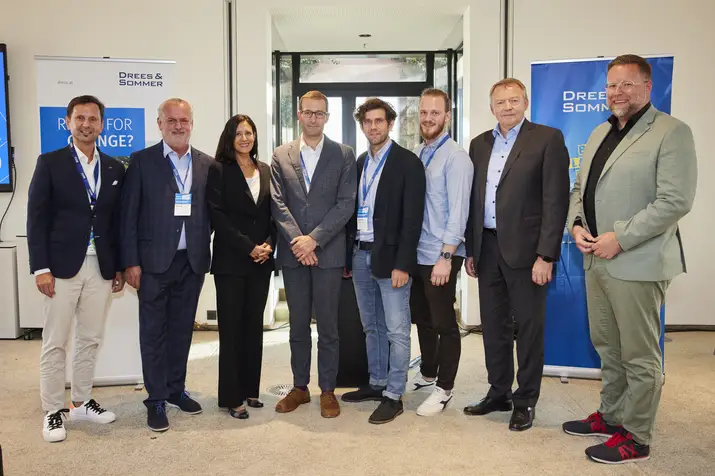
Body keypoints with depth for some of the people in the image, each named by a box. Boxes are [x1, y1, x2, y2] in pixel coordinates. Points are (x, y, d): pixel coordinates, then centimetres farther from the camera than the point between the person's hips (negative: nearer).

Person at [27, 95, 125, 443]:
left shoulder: (115, 169, 8)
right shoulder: (50, 163, -1)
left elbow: (118, 221, 10)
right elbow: (36, 218, -5)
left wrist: (119, 267, 7)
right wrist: (41, 268, -12)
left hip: (101, 267, 4)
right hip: (61, 266, -3)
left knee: (91, 340, 11)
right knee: (55, 343, 4)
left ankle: (81, 403, 25)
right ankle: (53, 411, 16)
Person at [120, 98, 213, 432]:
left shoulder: (207, 164, 7)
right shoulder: (141, 161, -1)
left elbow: (211, 212, 8)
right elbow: (129, 214, -3)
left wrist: (207, 256, 1)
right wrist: (131, 262, -8)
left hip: (192, 261, 3)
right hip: (154, 260, -3)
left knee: (182, 328, 13)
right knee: (154, 331, 5)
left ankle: (176, 389, 28)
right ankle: (156, 400, 16)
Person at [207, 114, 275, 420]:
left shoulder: (265, 170, 11)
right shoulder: (218, 170, -3)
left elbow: (272, 214, 11)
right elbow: (218, 217, -10)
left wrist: (269, 244, -6)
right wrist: (248, 248, -15)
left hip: (262, 260, 5)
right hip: (230, 260, -5)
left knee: (254, 326, 10)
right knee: (231, 328, 0)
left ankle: (249, 389, 21)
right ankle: (231, 397, 9)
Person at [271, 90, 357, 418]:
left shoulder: (343, 155, 3)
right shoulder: (281, 156, 9)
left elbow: (346, 204, -5)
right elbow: (278, 203, 2)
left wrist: (314, 239, -13)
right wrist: (297, 240, -11)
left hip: (328, 252, -2)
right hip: (292, 252, 2)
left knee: (328, 326, 4)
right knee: (298, 325, 11)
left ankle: (327, 390, 17)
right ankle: (299, 387, 23)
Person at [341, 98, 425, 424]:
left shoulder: (407, 162, -7)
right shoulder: (360, 162, 13)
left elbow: (412, 218, -12)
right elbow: (354, 207, 14)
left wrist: (402, 264, -17)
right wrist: (348, 253, 10)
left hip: (390, 257, -6)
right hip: (361, 255, 7)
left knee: (396, 330, -1)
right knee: (371, 327, 15)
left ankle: (394, 395, 8)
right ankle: (376, 384, 28)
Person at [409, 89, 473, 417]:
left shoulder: (456, 157, -10)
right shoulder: (414, 154, 9)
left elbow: (458, 212, -15)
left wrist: (445, 257, -19)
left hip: (440, 256, -6)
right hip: (415, 253, 7)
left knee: (444, 323, 4)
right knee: (422, 319, 18)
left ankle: (443, 389, 19)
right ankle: (427, 373, 37)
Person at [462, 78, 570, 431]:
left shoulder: (547, 138, -5)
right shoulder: (479, 144, 12)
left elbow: (556, 200, -10)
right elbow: (474, 199, 13)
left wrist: (545, 256, -15)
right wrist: (471, 250, 10)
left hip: (525, 249, -5)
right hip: (487, 247, 5)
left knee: (528, 327, 5)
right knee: (493, 325, 13)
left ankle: (526, 401, 20)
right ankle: (499, 393, 29)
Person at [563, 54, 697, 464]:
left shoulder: (672, 133, -8)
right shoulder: (600, 134, 16)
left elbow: (675, 201, -17)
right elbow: (580, 188, 19)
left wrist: (619, 239, -19)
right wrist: (577, 224, -1)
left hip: (637, 263, -7)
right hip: (596, 260, 7)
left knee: (639, 355, 5)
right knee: (608, 348, 18)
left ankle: (636, 436, 19)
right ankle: (611, 415, 34)